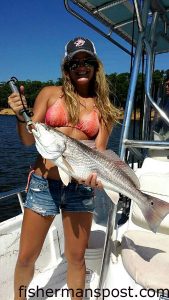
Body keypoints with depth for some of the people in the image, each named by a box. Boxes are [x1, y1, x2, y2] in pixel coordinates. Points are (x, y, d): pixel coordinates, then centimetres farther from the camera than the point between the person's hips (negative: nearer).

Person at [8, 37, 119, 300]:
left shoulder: (103, 107, 6)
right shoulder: (50, 94, 3)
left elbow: (99, 149, -1)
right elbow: (28, 140, 2)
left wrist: (94, 171, -21)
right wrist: (20, 116, -16)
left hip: (81, 187, 1)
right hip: (43, 182, 0)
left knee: (76, 258, 14)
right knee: (27, 257, 13)